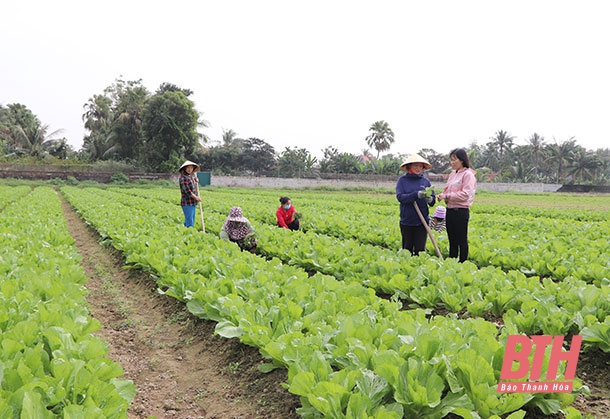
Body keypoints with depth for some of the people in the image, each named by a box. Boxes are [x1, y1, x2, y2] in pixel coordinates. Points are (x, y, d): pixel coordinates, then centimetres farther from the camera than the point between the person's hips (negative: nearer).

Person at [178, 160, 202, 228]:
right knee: (190, 223, -12)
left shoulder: (192, 175, 12)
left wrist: (196, 179, 15)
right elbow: (187, 191, -19)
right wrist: (196, 197, -12)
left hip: (193, 203, 9)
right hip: (187, 203, -9)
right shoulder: (183, 177, -14)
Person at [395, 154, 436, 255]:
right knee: (407, 249, 9)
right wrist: (417, 195, -24)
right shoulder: (402, 180, 0)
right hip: (407, 221, -1)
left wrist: (429, 199, -21)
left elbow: (433, 200, 3)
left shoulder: (426, 181, 6)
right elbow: (400, 197, -12)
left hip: (422, 221, 1)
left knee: (420, 249, 0)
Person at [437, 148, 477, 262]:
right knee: (452, 241, 15)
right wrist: (442, 195, -4)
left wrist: (447, 196, -17)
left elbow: (465, 194, -17)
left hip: (461, 211, -8)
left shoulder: (468, 174, -10)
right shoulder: (453, 174, 14)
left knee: (462, 241, 2)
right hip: (450, 210, 8)